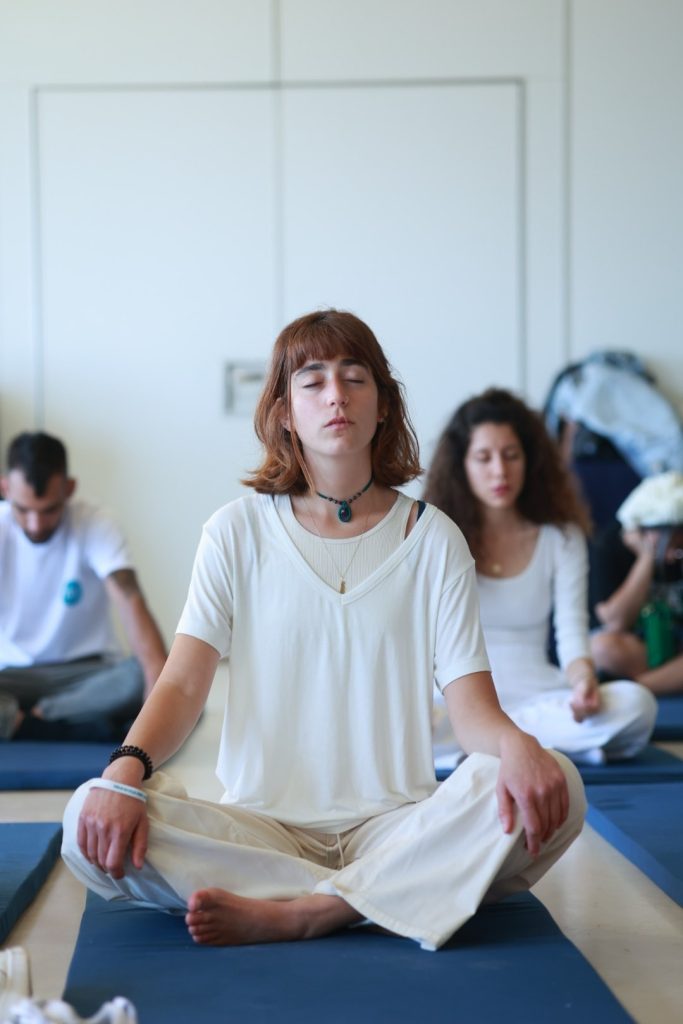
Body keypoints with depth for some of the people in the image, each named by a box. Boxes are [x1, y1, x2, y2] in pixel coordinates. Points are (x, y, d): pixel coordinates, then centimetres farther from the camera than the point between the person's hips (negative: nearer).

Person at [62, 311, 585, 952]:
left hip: (395, 824, 0)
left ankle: (288, 915, -26)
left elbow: (472, 706, -2)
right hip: (262, 823, 0)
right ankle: (401, 900, -24)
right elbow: (183, 683, -2)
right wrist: (126, 767, -23)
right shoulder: (236, 532, 7)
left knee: (555, 790, -28)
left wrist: (515, 744, -26)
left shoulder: (432, 539, 6)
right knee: (95, 820, -27)